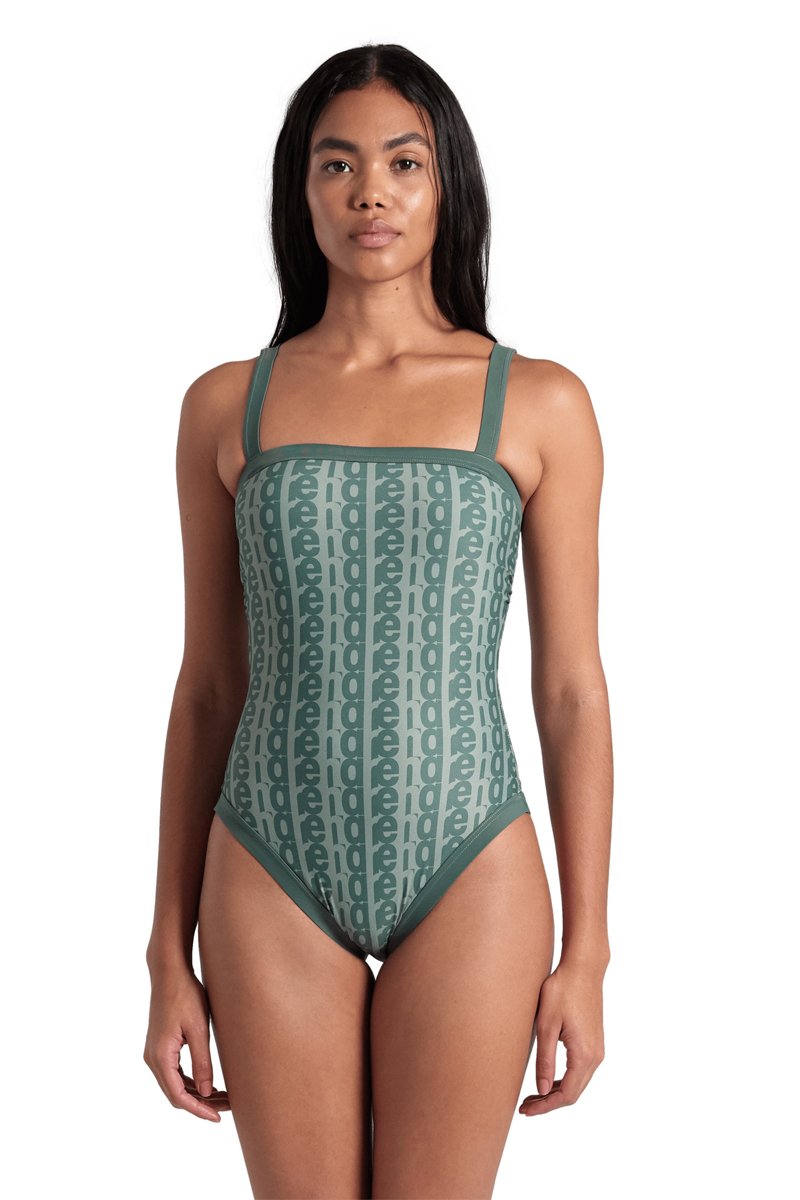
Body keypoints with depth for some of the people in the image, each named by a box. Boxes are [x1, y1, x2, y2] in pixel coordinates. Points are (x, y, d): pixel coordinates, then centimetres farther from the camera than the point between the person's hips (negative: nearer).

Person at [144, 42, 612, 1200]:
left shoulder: (541, 403, 0)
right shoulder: (227, 405, 4)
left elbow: (571, 688, 2)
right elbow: (207, 686, 7)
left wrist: (587, 951, 0)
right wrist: (169, 955, 6)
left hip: (470, 881, -1)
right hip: (273, 880, 1)